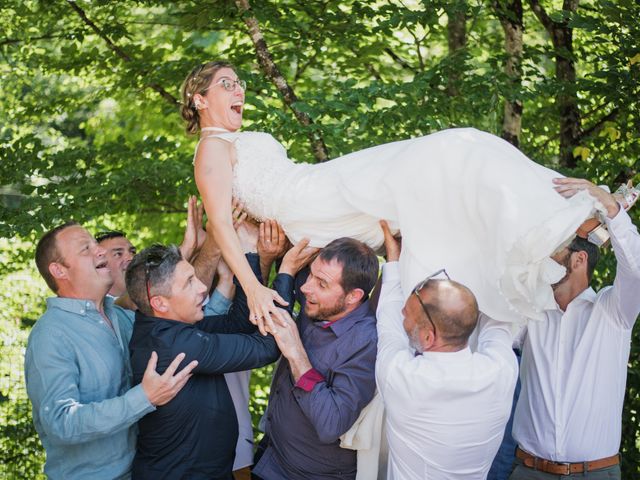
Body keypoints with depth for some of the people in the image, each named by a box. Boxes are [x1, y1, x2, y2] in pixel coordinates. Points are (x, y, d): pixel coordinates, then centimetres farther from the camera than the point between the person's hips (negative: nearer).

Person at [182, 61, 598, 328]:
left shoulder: (238, 143, 28)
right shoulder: (213, 148, -2)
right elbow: (221, 222, -15)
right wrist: (253, 287, -26)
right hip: (315, 203, -9)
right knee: (440, 155, -19)